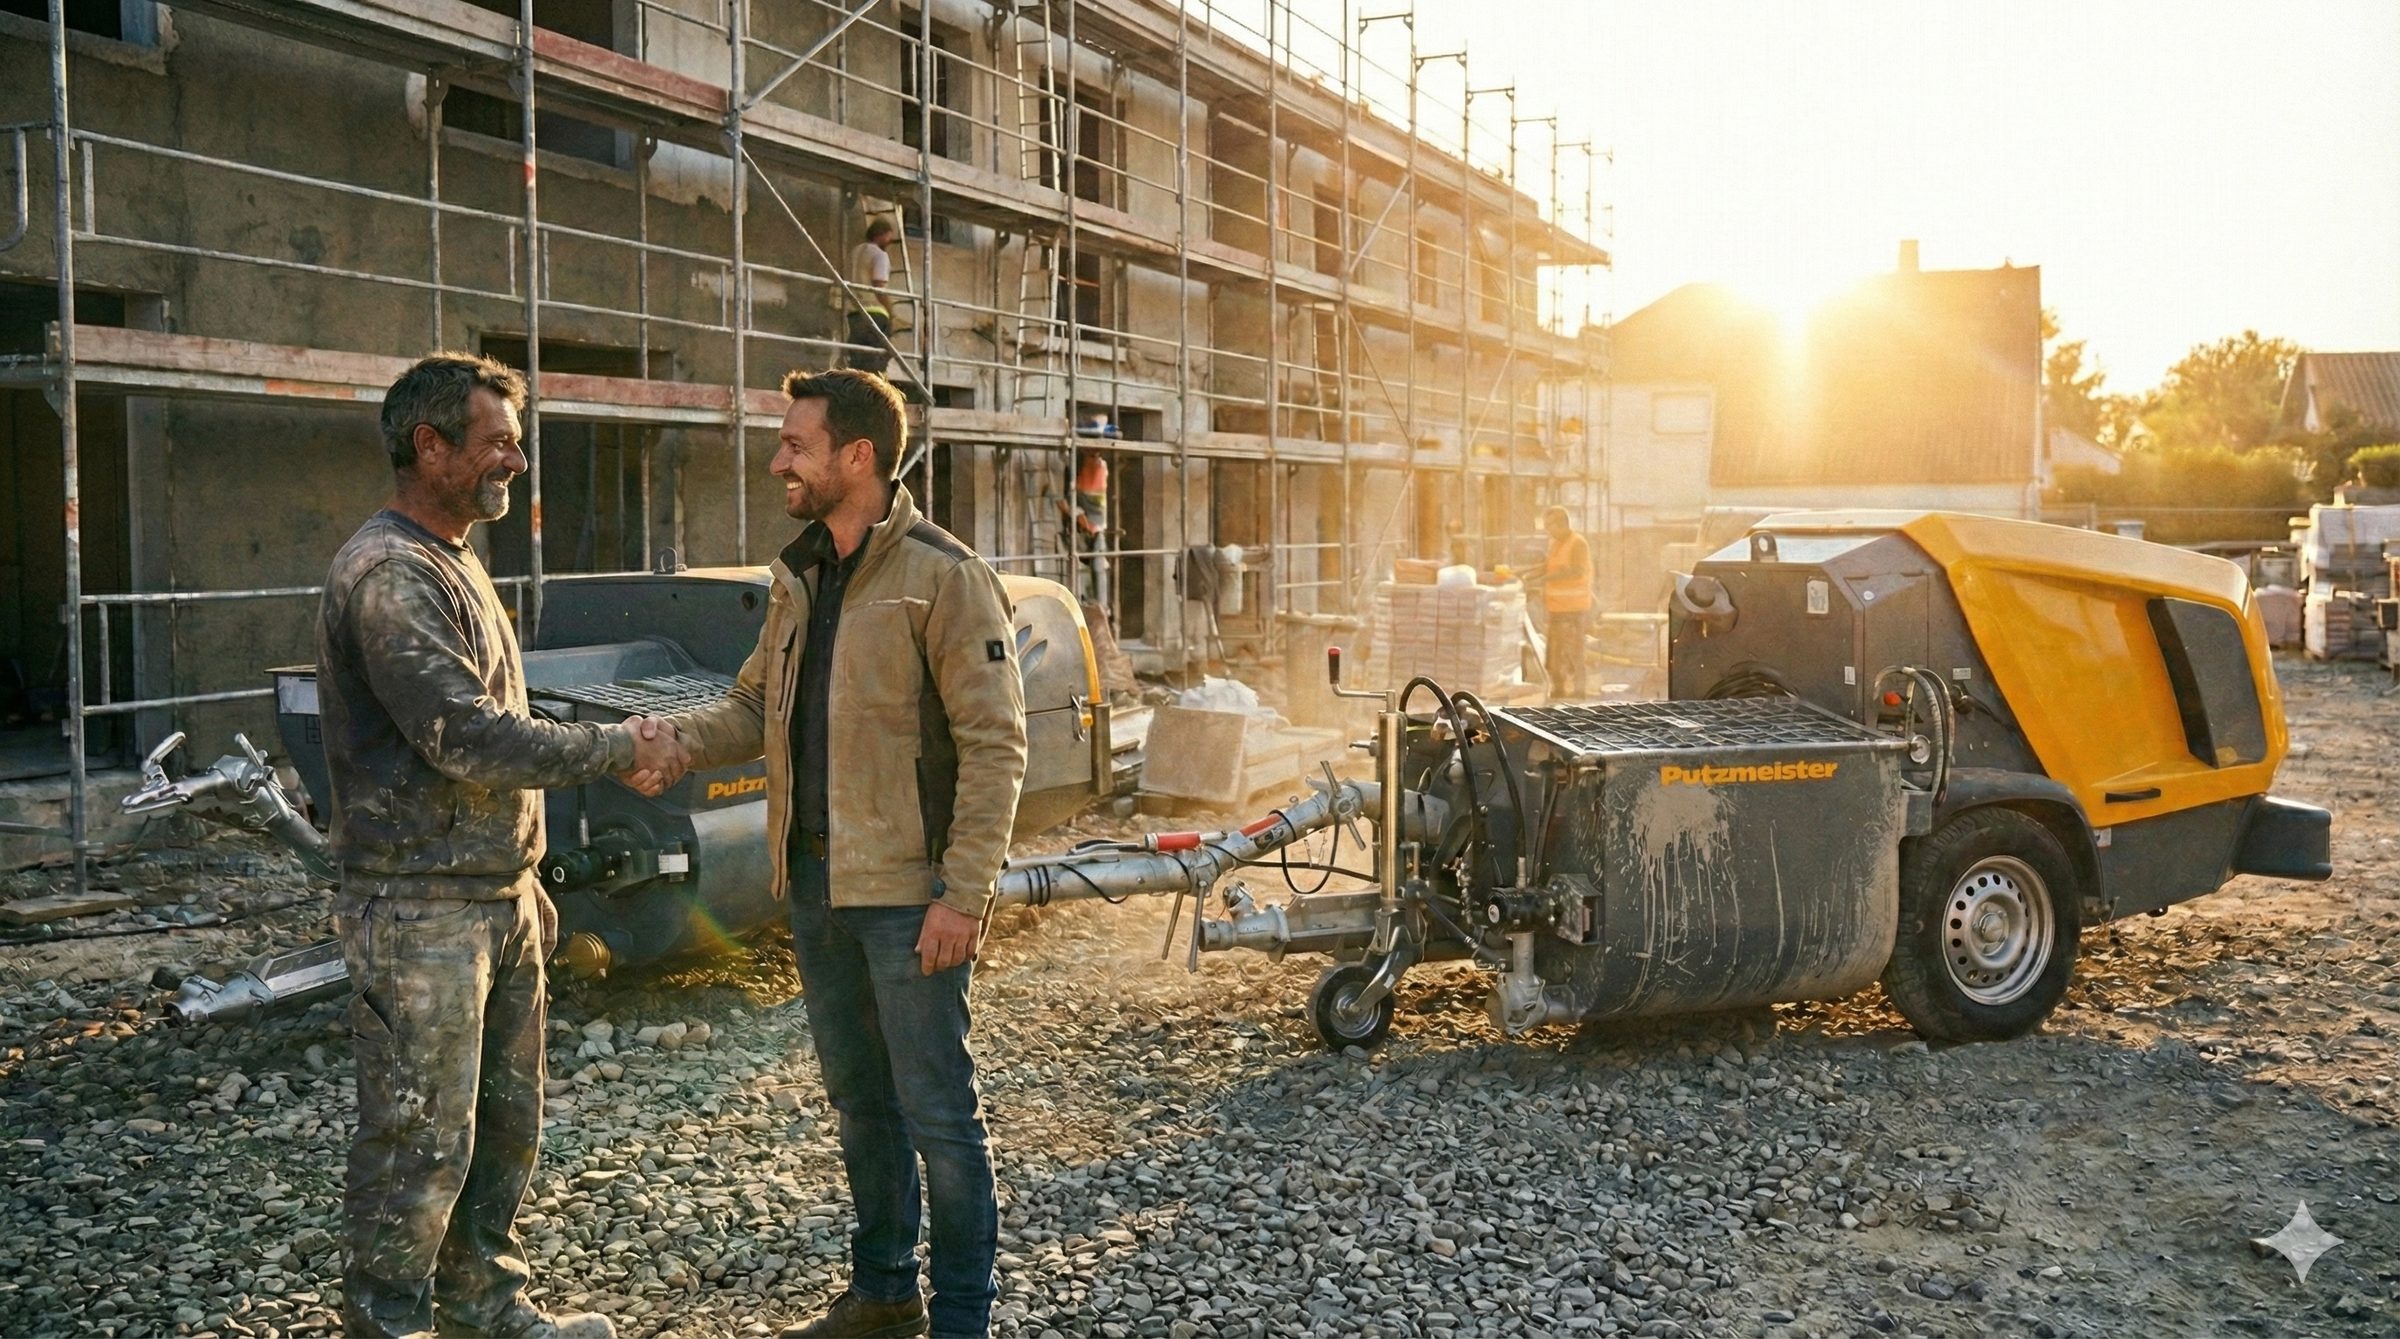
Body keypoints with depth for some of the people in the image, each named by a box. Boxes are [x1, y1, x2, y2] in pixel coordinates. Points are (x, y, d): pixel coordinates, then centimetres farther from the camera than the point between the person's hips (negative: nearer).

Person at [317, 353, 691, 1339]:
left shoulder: (455, 563, 16)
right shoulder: (388, 575, -16)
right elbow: (466, 737, -24)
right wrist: (617, 749, -14)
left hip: (496, 901, 10)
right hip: (422, 914, -10)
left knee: (505, 1125, 17)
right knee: (421, 1144, 0)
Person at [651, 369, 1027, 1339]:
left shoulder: (943, 577, -13)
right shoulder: (799, 578, 11)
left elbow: (994, 744, -15)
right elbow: (755, 708, 15)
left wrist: (963, 896, -20)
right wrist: (669, 741, -5)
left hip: (907, 895, -7)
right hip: (816, 886, 8)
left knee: (937, 1114, 3)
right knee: (859, 1103, 19)